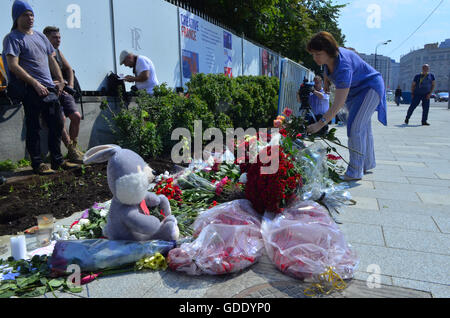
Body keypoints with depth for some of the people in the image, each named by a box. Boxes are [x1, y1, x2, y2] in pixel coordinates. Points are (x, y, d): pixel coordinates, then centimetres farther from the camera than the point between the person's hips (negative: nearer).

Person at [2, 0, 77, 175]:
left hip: (49, 88, 7)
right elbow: (13, 65, -11)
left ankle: (57, 160, 19)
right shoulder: (12, 38, -2)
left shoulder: (40, 36, 20)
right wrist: (35, 83, -17)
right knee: (33, 127, -1)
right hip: (30, 89, -7)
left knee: (57, 124, 8)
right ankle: (37, 164, 7)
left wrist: (60, 81, 10)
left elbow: (51, 61, 23)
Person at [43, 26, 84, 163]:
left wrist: (70, 86, 8)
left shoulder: (58, 52, 19)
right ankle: (72, 151, -16)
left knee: (76, 116, -9)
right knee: (61, 118, -24)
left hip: (63, 91, 6)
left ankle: (74, 147, 4)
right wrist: (54, 83, -18)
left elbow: (69, 69, 22)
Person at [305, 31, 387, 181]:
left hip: (370, 88, -9)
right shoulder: (328, 57, -15)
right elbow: (326, 71, 13)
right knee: (364, 127, 17)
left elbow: (339, 104, -43)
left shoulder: (343, 67, -39)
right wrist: (326, 83, 26)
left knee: (356, 127, -19)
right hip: (355, 90, 9)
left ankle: (355, 172, -14)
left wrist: (320, 124, -45)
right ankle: (368, 164, 31)